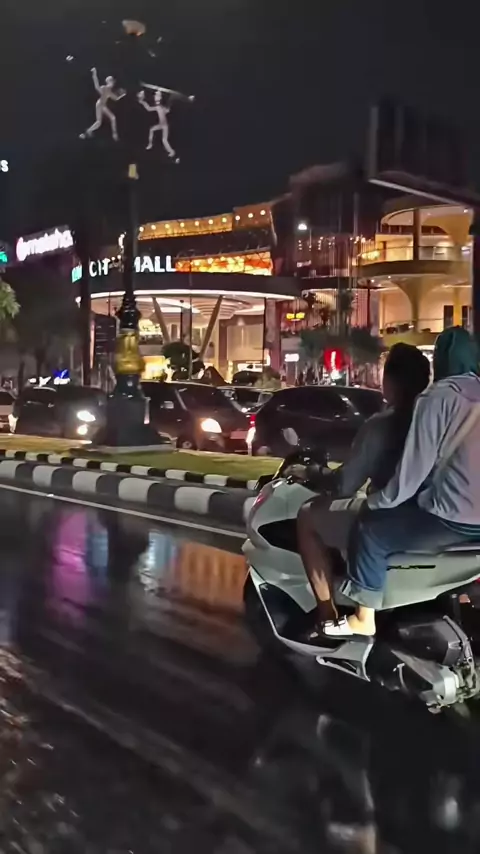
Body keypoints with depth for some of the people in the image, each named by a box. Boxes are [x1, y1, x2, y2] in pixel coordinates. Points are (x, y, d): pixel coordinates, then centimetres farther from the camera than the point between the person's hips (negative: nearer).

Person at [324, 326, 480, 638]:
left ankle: (364, 619, 14)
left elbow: (414, 467, -13)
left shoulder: (439, 396, -11)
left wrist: (378, 502, 0)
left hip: (452, 518, -8)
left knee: (369, 532, 7)